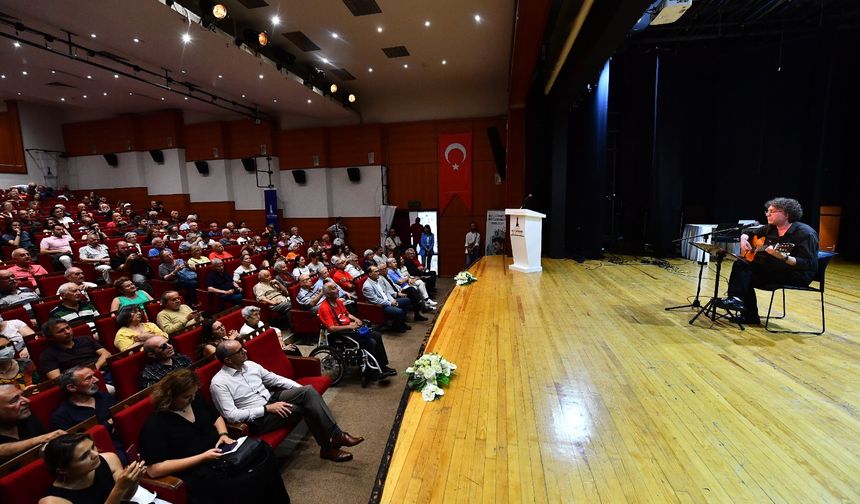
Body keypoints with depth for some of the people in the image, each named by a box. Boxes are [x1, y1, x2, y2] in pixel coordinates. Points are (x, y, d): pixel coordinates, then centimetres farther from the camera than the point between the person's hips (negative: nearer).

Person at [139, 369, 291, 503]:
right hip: (197, 472, -7)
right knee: (245, 485, -29)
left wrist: (223, 434, -1)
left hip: (220, 452, 7)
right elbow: (154, 470, -20)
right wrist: (202, 458, -22)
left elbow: (216, 417, 20)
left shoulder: (195, 400, 3)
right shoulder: (155, 425, -16)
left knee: (264, 452, -12)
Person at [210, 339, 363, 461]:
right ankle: (328, 447, -7)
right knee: (306, 406, -24)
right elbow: (231, 415, -20)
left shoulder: (250, 364, 5)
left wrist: (301, 390, 0)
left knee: (308, 390, -20)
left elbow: (275, 379, 10)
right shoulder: (219, 383, -15)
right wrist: (267, 409, -23)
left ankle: (336, 435, -17)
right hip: (257, 418, -6)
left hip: (272, 398, 6)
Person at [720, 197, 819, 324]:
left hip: (797, 275, -8)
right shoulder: (771, 228, 6)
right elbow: (749, 233, 24)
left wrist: (784, 258, -42)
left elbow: (809, 264, -25)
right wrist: (744, 239, 0)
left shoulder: (805, 233, -17)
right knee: (740, 265, -11)